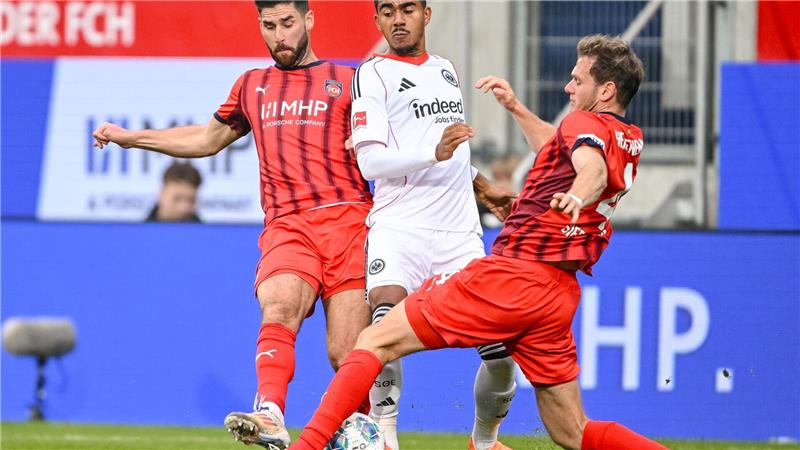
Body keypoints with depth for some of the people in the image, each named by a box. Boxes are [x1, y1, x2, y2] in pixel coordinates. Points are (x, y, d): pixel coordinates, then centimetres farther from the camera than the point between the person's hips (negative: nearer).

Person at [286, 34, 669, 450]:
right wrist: (516, 108, 35)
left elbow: (592, 166, -30)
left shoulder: (586, 122, -6)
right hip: (559, 295, 8)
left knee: (375, 341, -4)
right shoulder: (629, 140, 19)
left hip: (511, 276, -8)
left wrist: (577, 196, -51)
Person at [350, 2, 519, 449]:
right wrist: (435, 153, -22)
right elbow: (370, 160, -11)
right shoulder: (373, 74, 0)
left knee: (503, 349, -2)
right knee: (386, 319, -31)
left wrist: (483, 186, 36)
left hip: (460, 232, 5)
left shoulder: (446, 69, 21)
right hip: (400, 226, -5)